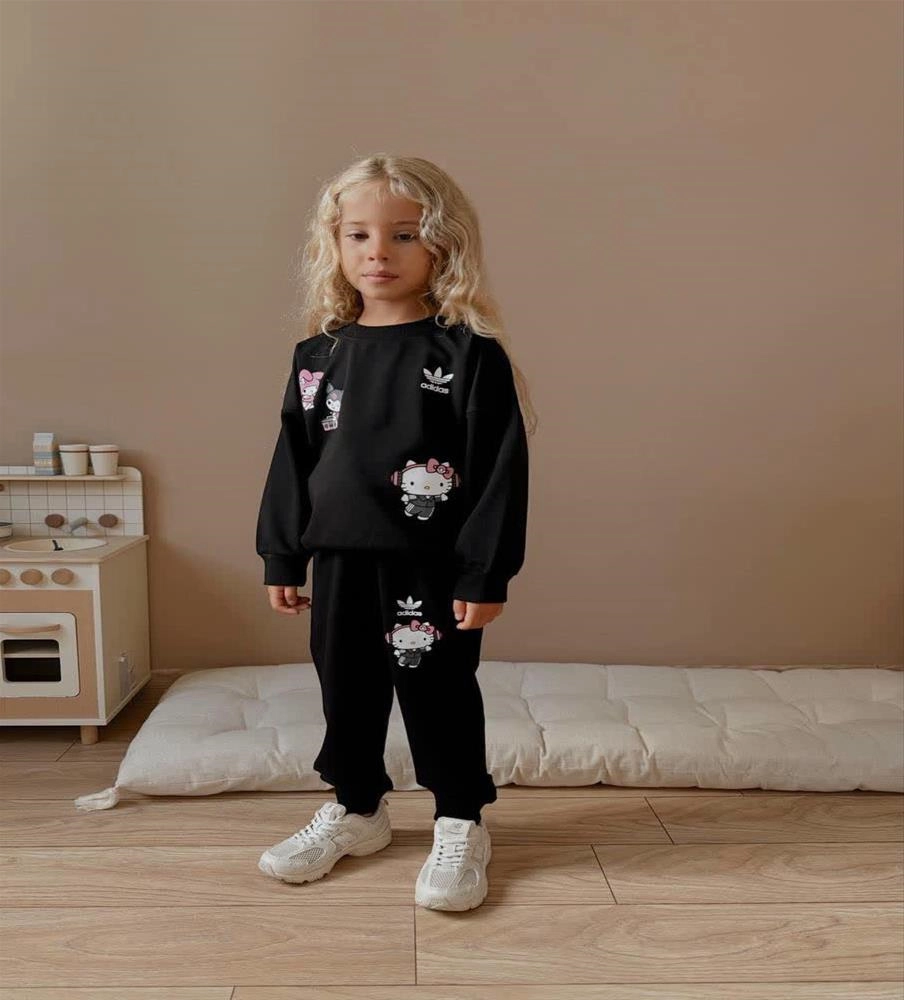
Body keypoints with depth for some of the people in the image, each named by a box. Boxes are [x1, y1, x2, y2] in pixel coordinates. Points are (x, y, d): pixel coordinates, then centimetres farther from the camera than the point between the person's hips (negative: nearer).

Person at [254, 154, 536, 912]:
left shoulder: (470, 352, -9)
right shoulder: (319, 354, 5)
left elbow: (500, 468, -11)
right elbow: (293, 460, 10)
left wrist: (486, 571, -13)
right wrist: (283, 557, 9)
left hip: (432, 566, -4)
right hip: (340, 561, 5)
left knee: (439, 695, 6)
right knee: (347, 691, 17)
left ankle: (461, 826, 27)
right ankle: (356, 810, 38)